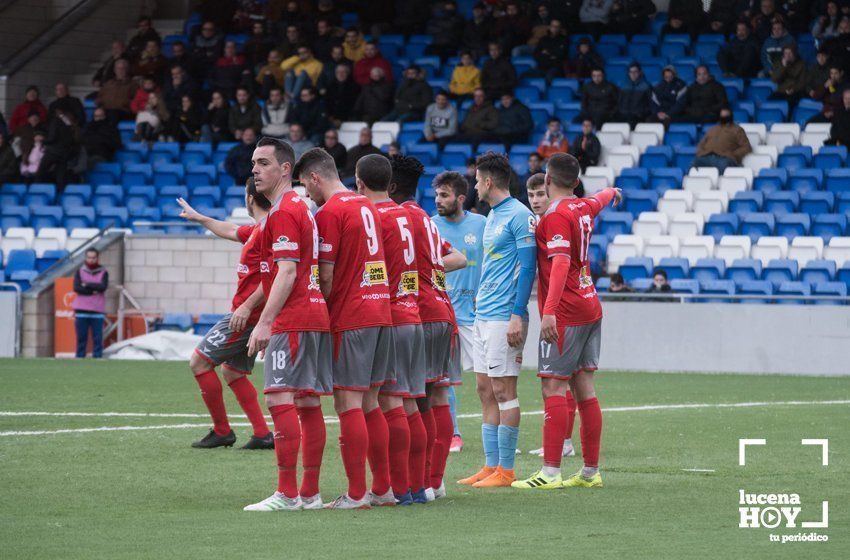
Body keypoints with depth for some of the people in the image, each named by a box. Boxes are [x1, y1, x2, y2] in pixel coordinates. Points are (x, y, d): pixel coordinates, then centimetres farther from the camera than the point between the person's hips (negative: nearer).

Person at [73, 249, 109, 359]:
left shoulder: (103, 273, 8)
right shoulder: (80, 272, 9)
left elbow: (103, 287, -9)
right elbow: (77, 288, -5)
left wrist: (87, 285, -6)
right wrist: (93, 291, -10)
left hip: (97, 311, 0)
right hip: (82, 311, 1)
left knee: (98, 339, -4)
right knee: (81, 338, 1)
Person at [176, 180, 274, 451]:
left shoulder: (267, 228, -16)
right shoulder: (255, 230, 16)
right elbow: (230, 231, 37)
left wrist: (247, 306, -25)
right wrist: (198, 217, 49)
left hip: (246, 315, -10)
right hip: (245, 313, 10)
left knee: (199, 362, -5)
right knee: (232, 372, 16)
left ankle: (222, 431, -1)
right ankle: (262, 435, 8)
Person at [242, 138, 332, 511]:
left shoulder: (283, 213, -10)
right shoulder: (302, 209, 20)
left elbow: (287, 273, -18)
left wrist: (265, 322, -22)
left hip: (291, 322, -10)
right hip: (316, 316, 10)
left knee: (279, 399, -13)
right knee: (308, 404, 9)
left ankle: (287, 494, -18)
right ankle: (310, 493, 10)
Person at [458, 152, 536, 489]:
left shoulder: (519, 215, -11)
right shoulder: (492, 216, 17)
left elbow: (527, 267, -16)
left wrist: (518, 315, -20)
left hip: (504, 317, -9)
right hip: (483, 316, 9)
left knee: (503, 390, -6)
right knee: (486, 391, 8)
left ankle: (506, 470, -3)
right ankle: (491, 466, 11)